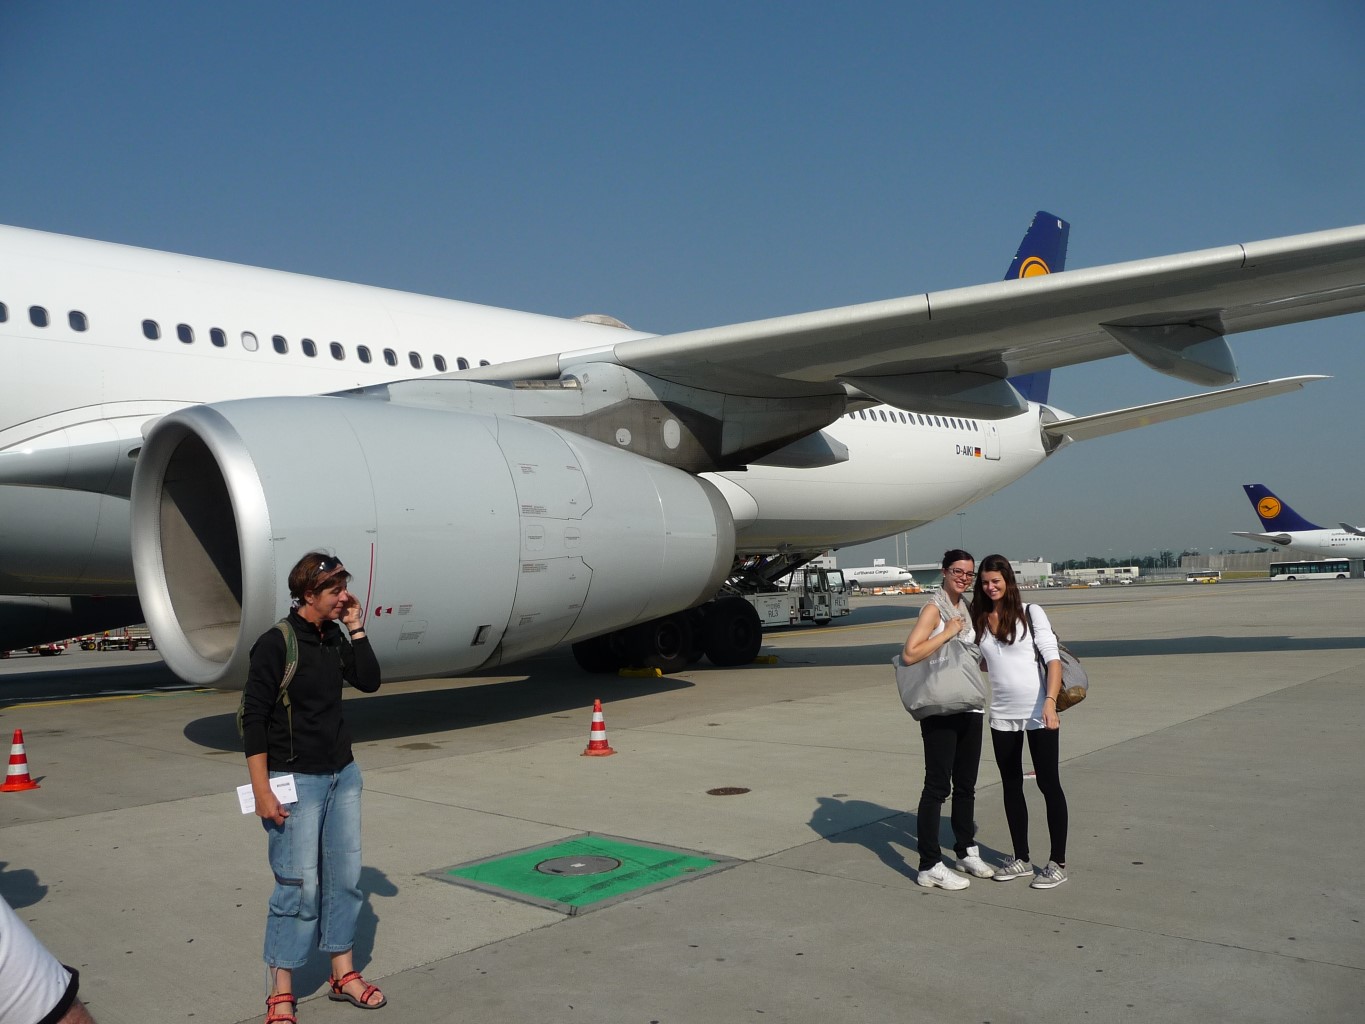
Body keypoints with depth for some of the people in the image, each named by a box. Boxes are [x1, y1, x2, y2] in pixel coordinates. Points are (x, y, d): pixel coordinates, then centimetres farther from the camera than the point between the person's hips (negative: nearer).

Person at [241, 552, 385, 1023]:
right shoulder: (277, 643, -13)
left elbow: (369, 681, 4)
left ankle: (343, 974, 24)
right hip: (297, 780, -6)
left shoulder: (334, 638, 7)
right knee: (300, 886, -4)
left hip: (343, 774, 7)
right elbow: (253, 717, -13)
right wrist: (262, 790, -16)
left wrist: (356, 630, -5)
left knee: (345, 877, 10)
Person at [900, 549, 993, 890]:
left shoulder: (967, 609, 13)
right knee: (937, 785, -4)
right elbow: (909, 654, -23)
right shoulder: (934, 609, -11)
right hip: (940, 709, -8)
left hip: (970, 707, 8)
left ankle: (967, 852, 32)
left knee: (966, 785, 17)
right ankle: (930, 866, 3)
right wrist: (947, 632, -20)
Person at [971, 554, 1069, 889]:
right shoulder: (978, 620, 7)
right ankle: (1021, 859, 26)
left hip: (1038, 713, -5)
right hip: (1001, 716, 5)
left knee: (1049, 784, 3)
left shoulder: (1031, 613, -4)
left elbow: (1053, 660, -10)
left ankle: (1058, 863, 13)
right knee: (1011, 786, 13)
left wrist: (1050, 702, -22)